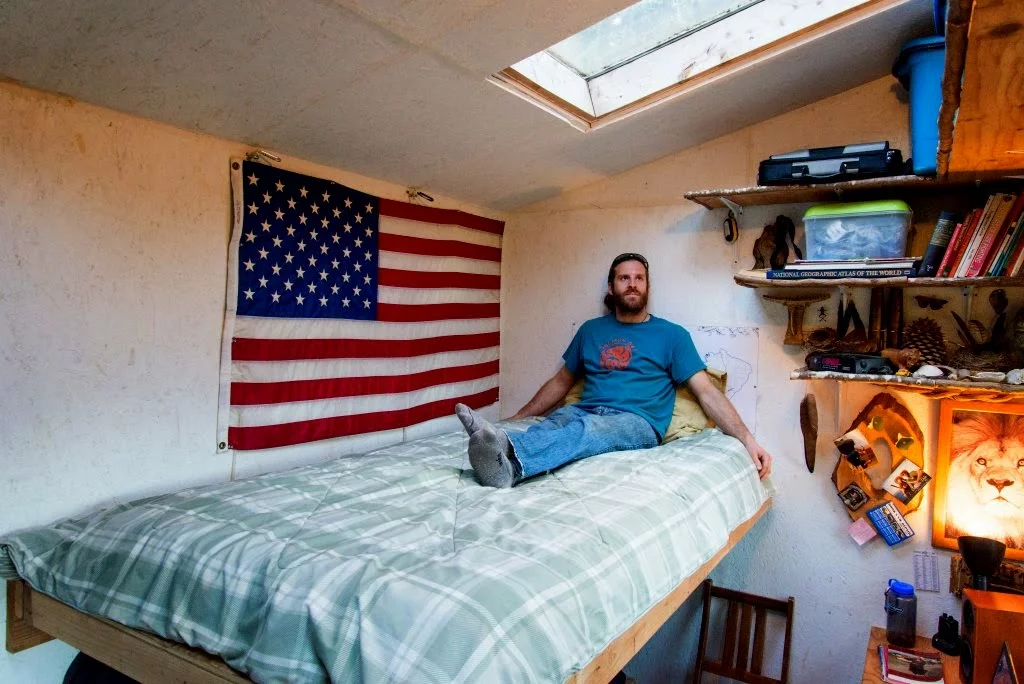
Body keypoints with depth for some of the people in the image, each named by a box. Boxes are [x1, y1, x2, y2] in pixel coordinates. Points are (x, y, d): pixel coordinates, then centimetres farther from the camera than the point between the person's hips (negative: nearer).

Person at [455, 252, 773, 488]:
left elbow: (707, 392, 5)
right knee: (555, 421, -35)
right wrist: (517, 417, 25)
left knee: (589, 428, -39)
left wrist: (747, 439, -8)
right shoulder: (590, 330, 21)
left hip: (637, 423, -3)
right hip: (584, 412, 3)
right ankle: (505, 464, -66)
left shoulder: (672, 335, 12)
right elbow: (562, 382, 28)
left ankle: (509, 456, -67)